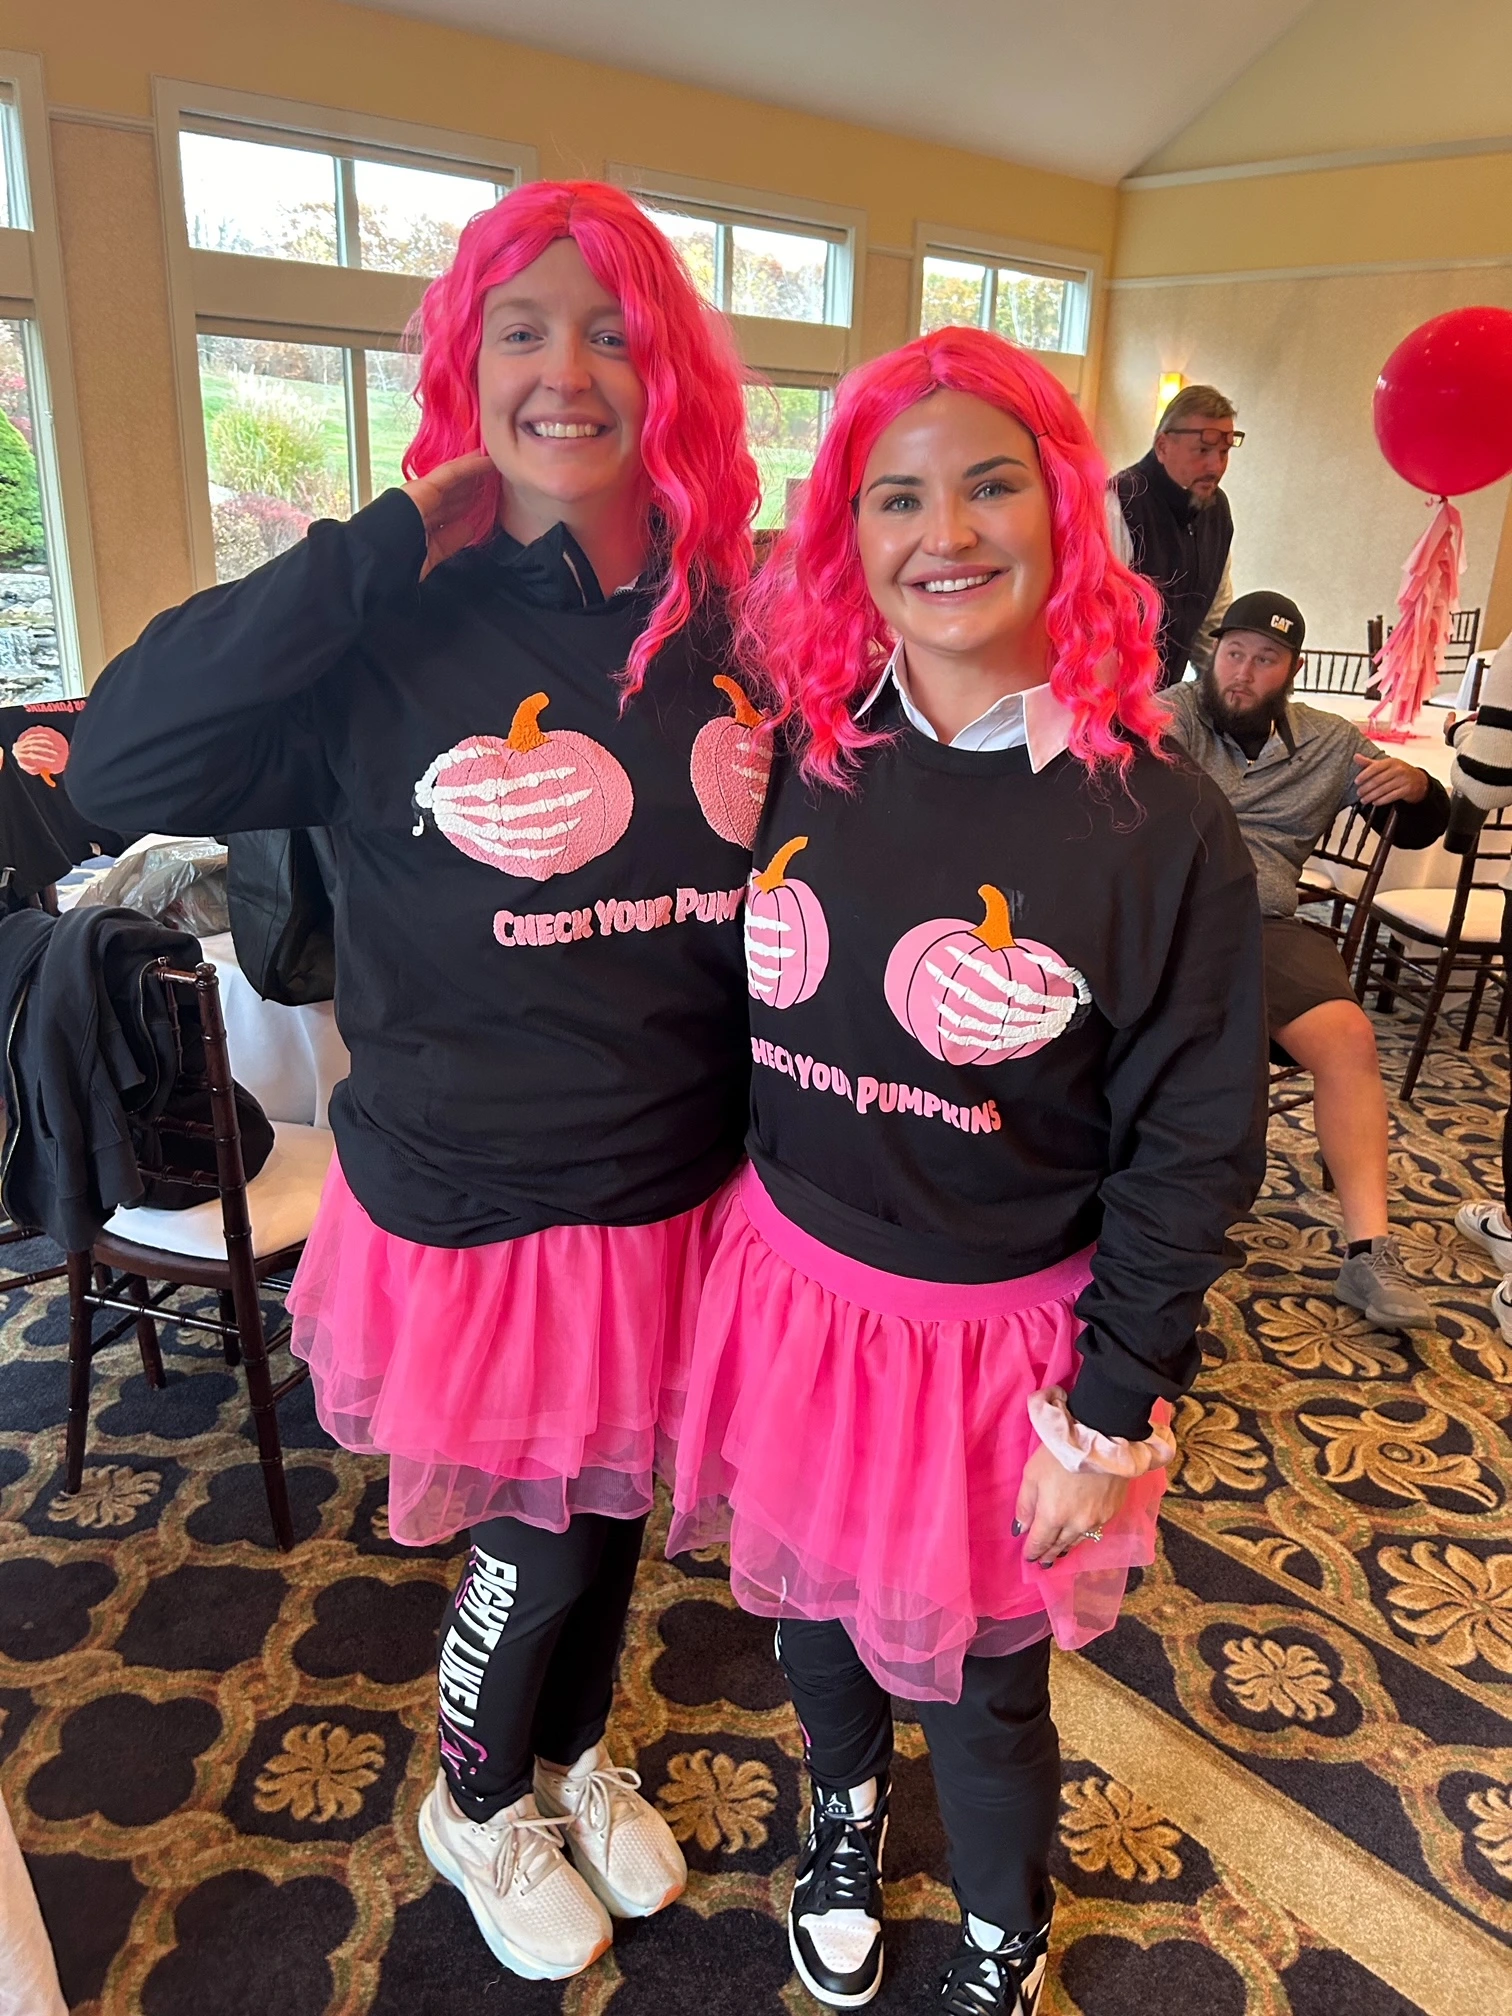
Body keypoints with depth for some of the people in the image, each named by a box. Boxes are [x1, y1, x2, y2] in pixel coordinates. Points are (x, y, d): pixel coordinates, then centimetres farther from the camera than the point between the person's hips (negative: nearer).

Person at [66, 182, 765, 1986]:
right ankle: (477, 1807, 50)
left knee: (608, 1505, 24)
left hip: (679, 1195, 4)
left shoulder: (729, 624, -3)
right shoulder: (396, 631, -15)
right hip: (474, 1210, -4)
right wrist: (396, 539, -27)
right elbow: (120, 763, -29)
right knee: (537, 1538, 15)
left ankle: (572, 1759, 56)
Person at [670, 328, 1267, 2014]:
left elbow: (1190, 1149, -11)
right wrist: (720, 1251, 7)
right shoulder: (799, 760, -7)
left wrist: (1110, 1414, -8)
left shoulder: (1157, 823, -17)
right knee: (813, 1603, 26)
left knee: (981, 1677, 18)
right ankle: (846, 1803, 61)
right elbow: (718, 1023, 3)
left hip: (1000, 1335, -3)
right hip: (790, 1286, 4)